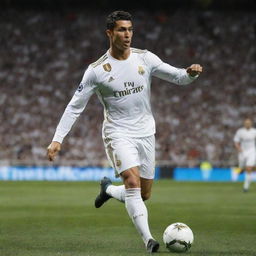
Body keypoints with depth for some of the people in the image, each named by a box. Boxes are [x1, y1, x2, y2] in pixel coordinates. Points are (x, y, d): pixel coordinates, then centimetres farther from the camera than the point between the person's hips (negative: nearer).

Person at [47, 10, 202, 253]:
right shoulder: (96, 70, -8)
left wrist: (190, 73, -24)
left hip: (145, 133, 4)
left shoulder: (145, 58, -1)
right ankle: (148, 239, -27)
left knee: (144, 194, 9)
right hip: (117, 133, -4)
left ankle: (108, 189, 39)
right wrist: (57, 139, -11)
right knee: (133, 181, -25)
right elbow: (75, 106, -4)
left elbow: (176, 76, 1)